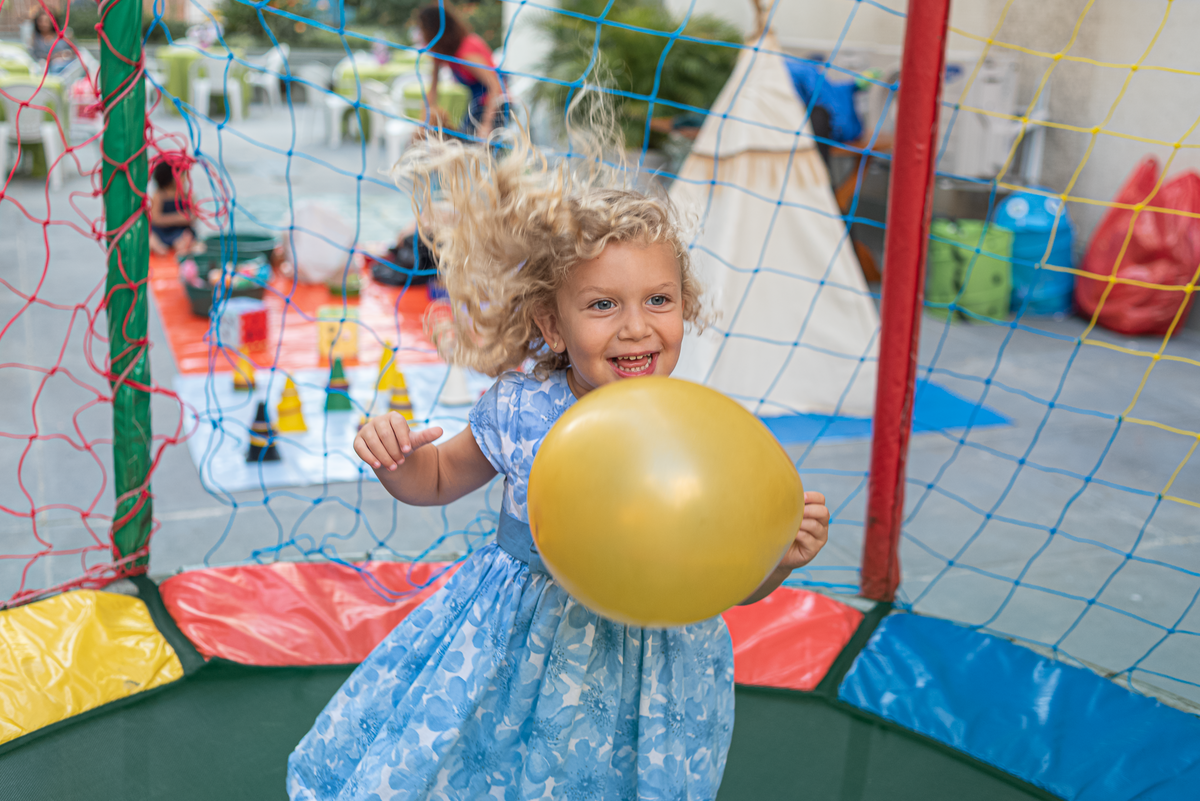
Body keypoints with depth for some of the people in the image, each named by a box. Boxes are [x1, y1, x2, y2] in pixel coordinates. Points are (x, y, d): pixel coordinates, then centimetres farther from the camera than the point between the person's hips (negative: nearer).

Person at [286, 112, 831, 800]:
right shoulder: (517, 412, -14)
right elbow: (439, 480, 6)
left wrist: (782, 557, -26)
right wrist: (396, 460, -15)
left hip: (645, 651, -1)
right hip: (516, 638, 2)